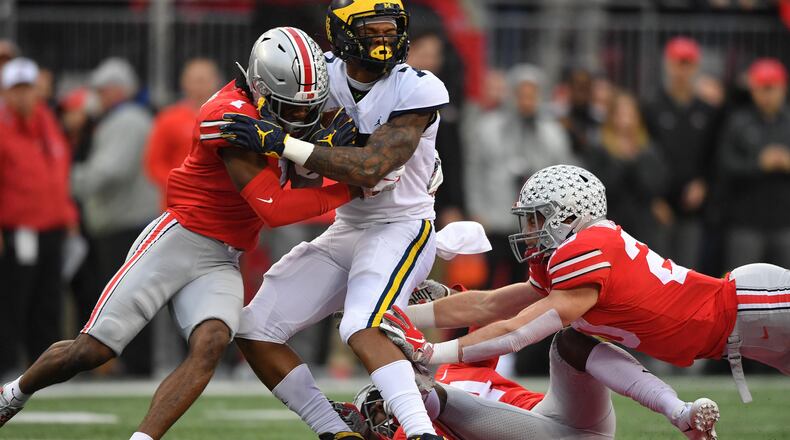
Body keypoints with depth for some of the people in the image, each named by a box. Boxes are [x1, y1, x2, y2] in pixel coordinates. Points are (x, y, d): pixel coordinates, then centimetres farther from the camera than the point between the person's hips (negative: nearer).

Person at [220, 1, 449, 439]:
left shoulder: (416, 91, -18)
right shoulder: (326, 73, -2)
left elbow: (370, 169, -27)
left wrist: (284, 144, -32)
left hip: (402, 227, -7)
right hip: (345, 232, 7)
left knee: (362, 329, -31)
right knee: (255, 332, 2)